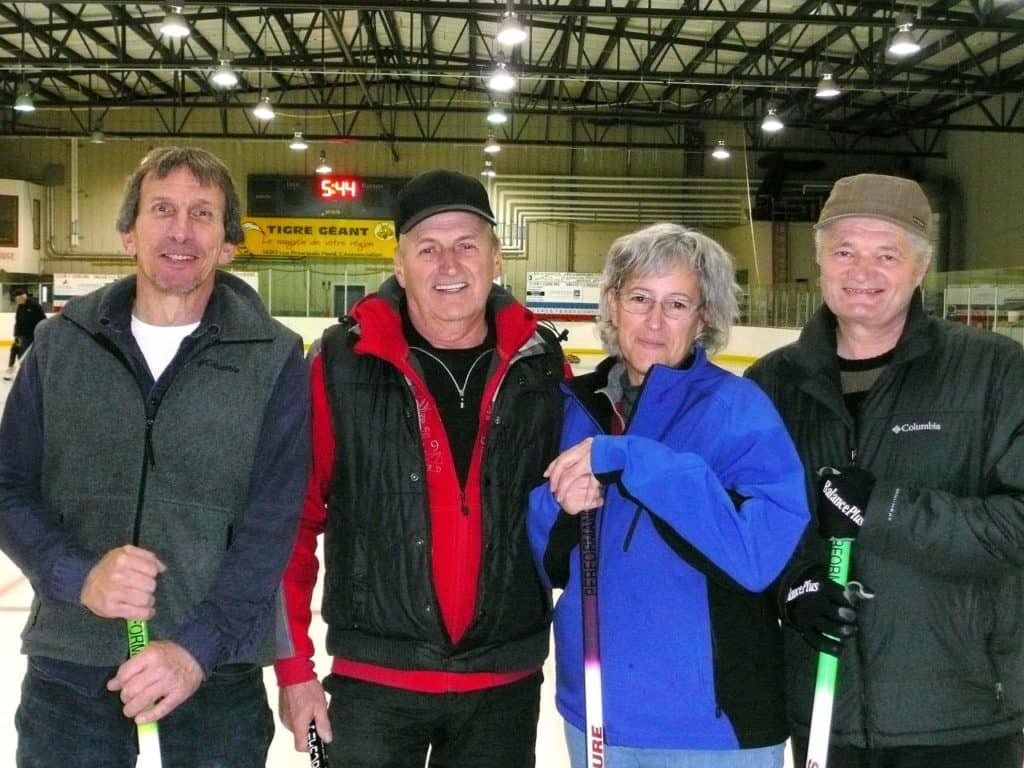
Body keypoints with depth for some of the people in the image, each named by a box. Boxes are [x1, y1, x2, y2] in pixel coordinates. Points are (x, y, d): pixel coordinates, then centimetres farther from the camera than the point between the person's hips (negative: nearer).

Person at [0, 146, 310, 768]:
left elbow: (272, 521, -8)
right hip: (69, 665, 2)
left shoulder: (274, 358, -5)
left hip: (217, 667, -1)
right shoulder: (62, 342, 3)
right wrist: (80, 576, -14)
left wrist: (198, 646, -15)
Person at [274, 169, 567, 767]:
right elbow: (295, 520, -6)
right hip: (373, 680, -2)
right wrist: (294, 667, -5)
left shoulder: (542, 366, -2)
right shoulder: (343, 364, -10)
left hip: (507, 683, 3)